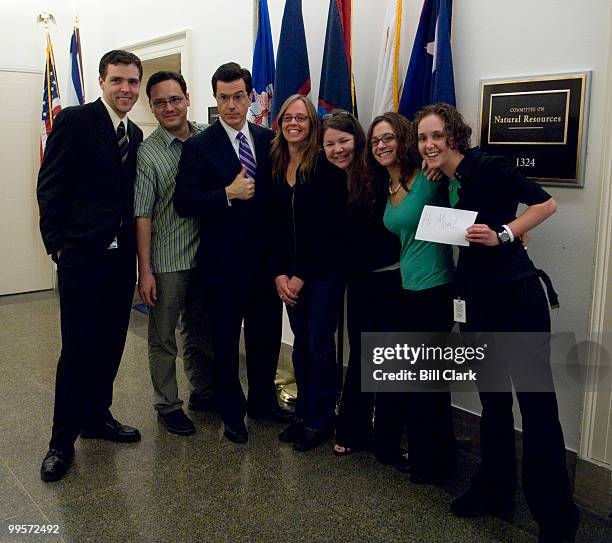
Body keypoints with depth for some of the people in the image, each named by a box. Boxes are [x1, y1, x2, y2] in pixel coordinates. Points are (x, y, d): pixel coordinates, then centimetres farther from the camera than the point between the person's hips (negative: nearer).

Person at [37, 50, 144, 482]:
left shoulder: (135, 135, 13)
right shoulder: (74, 121, -6)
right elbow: (50, 187, -8)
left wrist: (133, 245, 6)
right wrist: (58, 244, -10)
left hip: (121, 256, 6)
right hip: (82, 256, -6)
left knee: (111, 344, 13)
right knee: (78, 348, -1)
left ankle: (97, 416, 31)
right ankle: (62, 441, 14)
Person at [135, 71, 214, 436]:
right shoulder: (148, 152, -9)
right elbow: (142, 214, -10)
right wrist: (145, 270, -12)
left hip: (204, 256, 4)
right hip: (166, 262, -4)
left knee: (201, 332, 18)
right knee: (163, 338, 8)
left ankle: (203, 392, 35)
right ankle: (168, 404, 24)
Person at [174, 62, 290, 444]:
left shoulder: (269, 140, 6)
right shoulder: (199, 146, -6)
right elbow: (184, 203, -12)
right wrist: (228, 194, -23)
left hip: (267, 258, 4)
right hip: (225, 262, -4)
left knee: (267, 335, 16)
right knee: (226, 341, 10)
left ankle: (263, 401, 37)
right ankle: (232, 412, 29)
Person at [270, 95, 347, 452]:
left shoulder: (326, 166, -9)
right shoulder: (274, 167, 6)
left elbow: (331, 229, -12)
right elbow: (273, 225, 6)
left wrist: (302, 276, -11)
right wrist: (280, 274, -3)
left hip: (324, 271, -5)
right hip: (289, 275, 5)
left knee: (319, 345, 1)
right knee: (300, 343, 12)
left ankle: (320, 420, 17)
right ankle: (305, 413, 25)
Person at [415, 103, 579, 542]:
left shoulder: (487, 168, -10)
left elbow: (546, 204, -10)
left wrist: (501, 235, -18)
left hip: (517, 295, -7)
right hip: (479, 301, 8)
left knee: (536, 401, -5)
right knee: (492, 398, 16)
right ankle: (495, 490, 31)